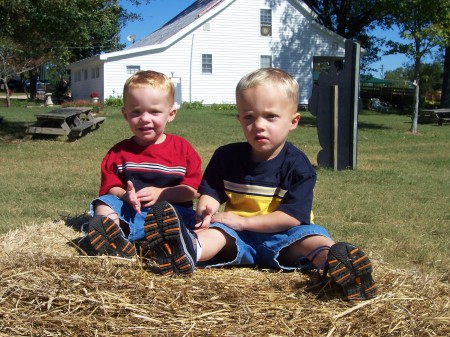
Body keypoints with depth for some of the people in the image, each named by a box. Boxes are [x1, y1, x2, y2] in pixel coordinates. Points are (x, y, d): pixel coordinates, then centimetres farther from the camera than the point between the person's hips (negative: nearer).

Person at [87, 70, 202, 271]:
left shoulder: (182, 148, 9)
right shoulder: (119, 152, 15)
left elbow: (194, 190, 1)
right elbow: (109, 187, 6)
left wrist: (160, 193, -13)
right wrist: (125, 195, -17)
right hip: (129, 210, 2)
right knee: (103, 202, -22)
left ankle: (115, 236, -52)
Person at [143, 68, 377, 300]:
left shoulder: (297, 165, -7)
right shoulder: (226, 156, 6)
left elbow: (292, 216, -14)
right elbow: (210, 192, 9)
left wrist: (243, 221, -19)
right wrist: (206, 208, -17)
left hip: (281, 237, -2)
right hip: (237, 237, 2)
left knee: (309, 237, -30)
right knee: (216, 230, -28)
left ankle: (338, 262, -60)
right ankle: (190, 250, -59)